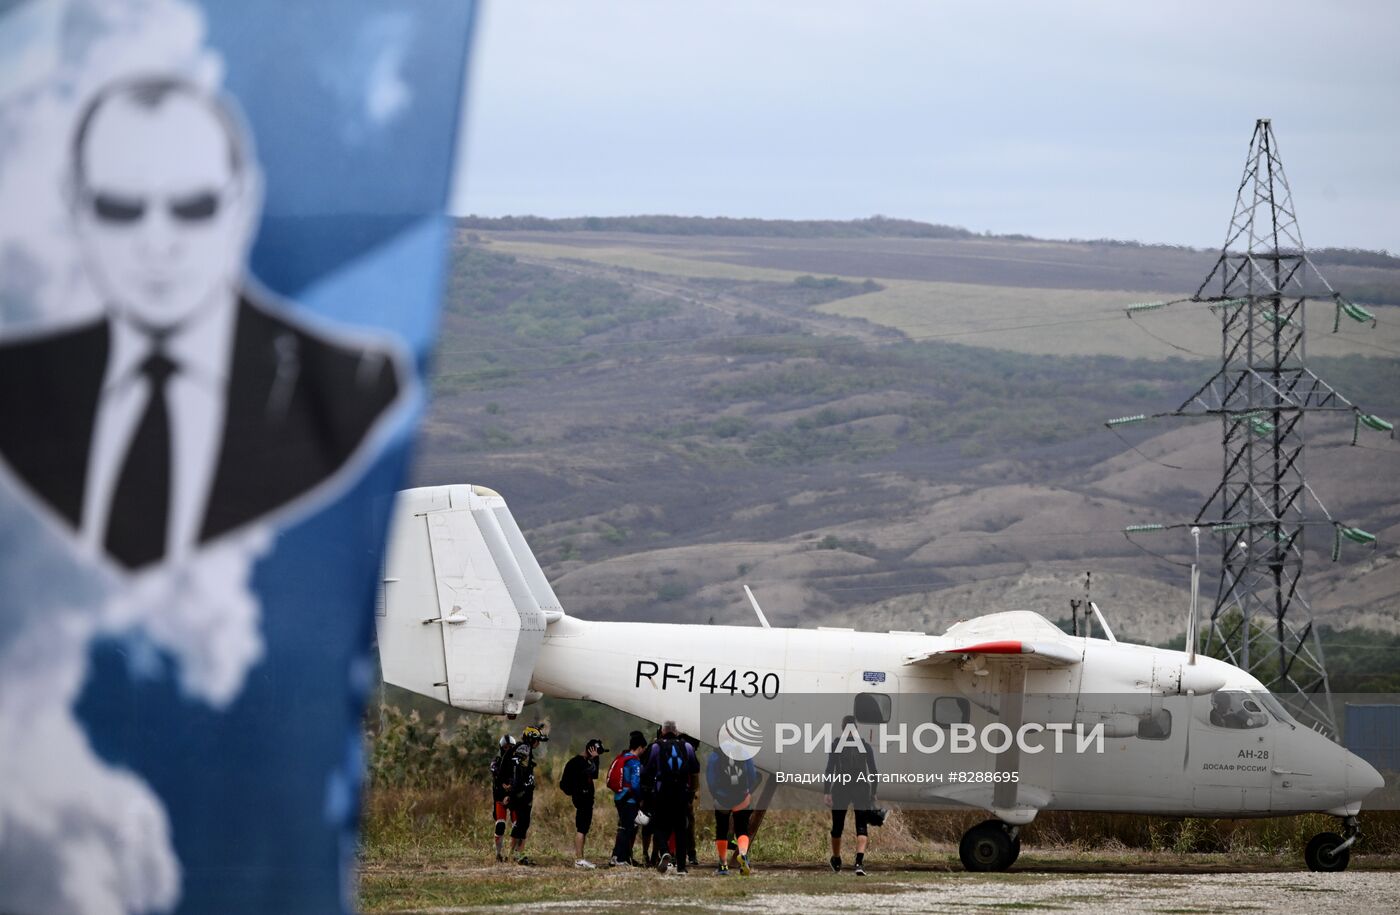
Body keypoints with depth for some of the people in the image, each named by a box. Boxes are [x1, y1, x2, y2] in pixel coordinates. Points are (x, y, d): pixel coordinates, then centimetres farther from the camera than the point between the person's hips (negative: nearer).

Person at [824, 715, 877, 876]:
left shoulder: (836, 744, 0)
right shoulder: (865, 745, 4)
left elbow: (829, 769, -5)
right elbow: (873, 771, 4)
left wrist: (827, 792, -3)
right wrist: (873, 793, 11)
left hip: (840, 789, 0)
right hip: (862, 789, 0)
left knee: (837, 826, 16)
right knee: (862, 826, 0)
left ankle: (836, 861, 33)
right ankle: (859, 861, -21)